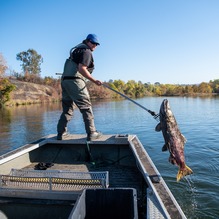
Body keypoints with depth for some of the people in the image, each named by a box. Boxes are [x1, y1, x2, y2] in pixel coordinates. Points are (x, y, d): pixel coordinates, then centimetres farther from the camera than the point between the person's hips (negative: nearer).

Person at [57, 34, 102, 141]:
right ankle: (91, 133, -4)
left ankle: (61, 133, 15)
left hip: (64, 80, 9)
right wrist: (94, 80, -15)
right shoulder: (87, 52, -2)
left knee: (67, 108, 14)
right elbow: (81, 69, -16)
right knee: (86, 107, -4)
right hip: (75, 81, -9)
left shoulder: (77, 50, 27)